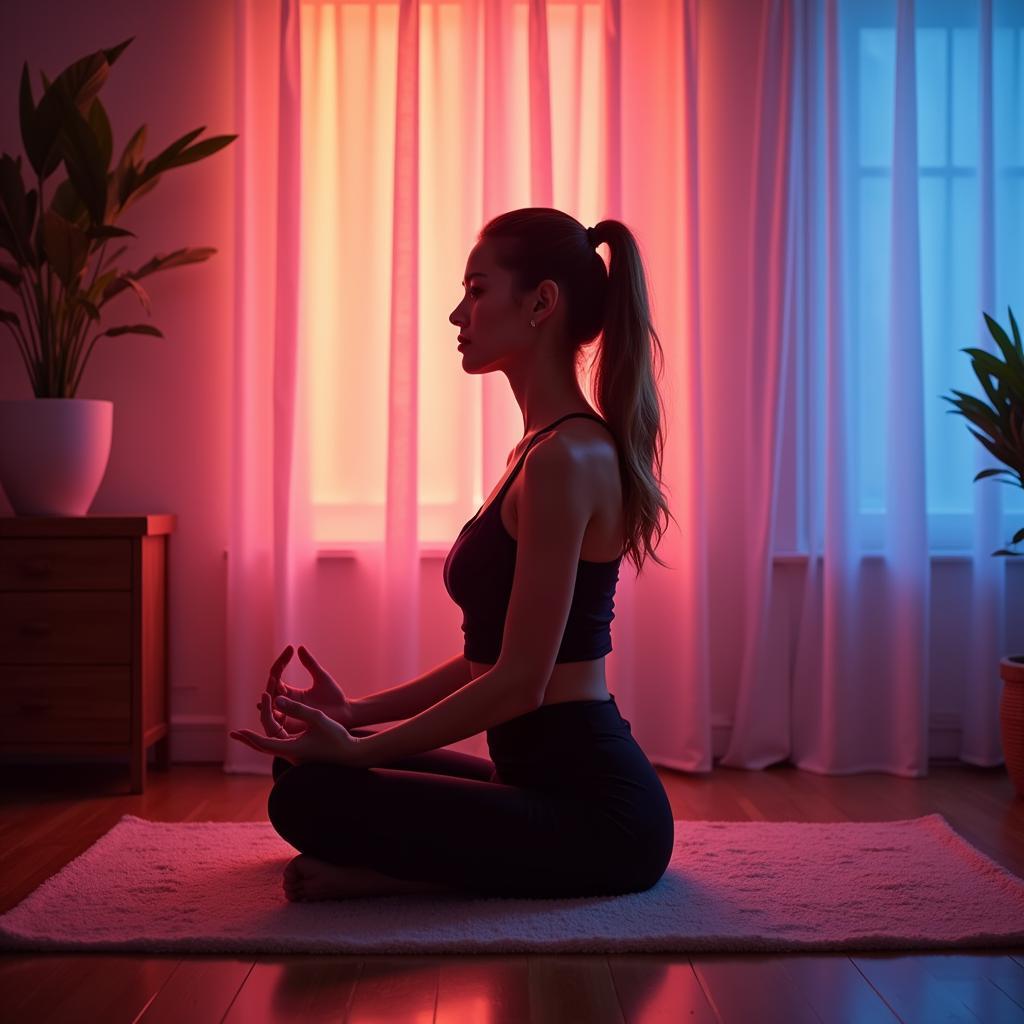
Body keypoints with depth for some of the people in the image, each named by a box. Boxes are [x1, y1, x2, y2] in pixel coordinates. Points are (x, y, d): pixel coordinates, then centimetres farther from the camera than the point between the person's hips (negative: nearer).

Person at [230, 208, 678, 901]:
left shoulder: (564, 458, -19)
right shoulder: (551, 447, 12)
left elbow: (519, 682, -21)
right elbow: (492, 657, 16)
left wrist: (357, 749, -14)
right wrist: (357, 713, 10)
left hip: (595, 809, -10)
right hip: (565, 784, 10)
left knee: (309, 801, -21)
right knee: (303, 765, 15)